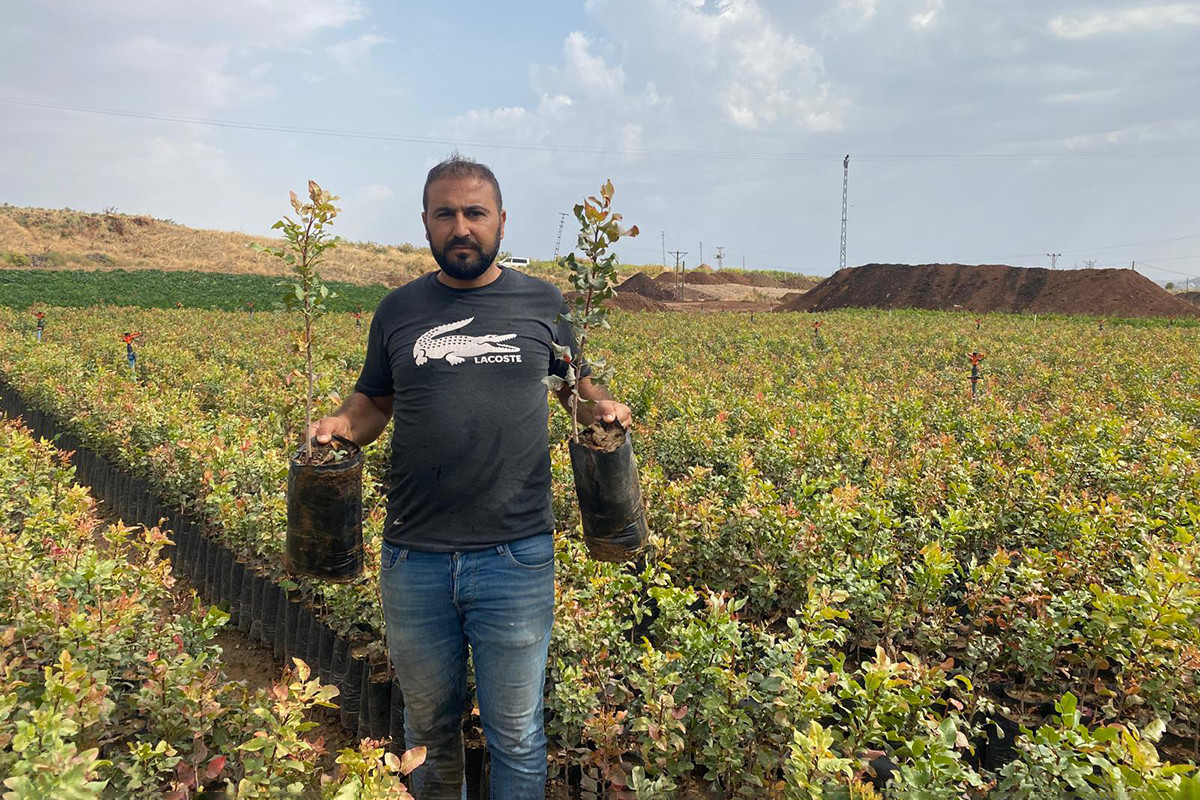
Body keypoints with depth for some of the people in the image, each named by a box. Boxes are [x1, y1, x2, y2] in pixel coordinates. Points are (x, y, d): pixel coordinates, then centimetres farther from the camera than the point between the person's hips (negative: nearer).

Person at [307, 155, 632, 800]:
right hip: (415, 558, 2)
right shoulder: (398, 310, 6)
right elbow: (374, 402, 16)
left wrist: (599, 407, -5)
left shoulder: (543, 303, 3)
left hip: (516, 557, -1)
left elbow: (574, 383, 17)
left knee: (516, 735, 12)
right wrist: (341, 423, -5)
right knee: (428, 727, 20)